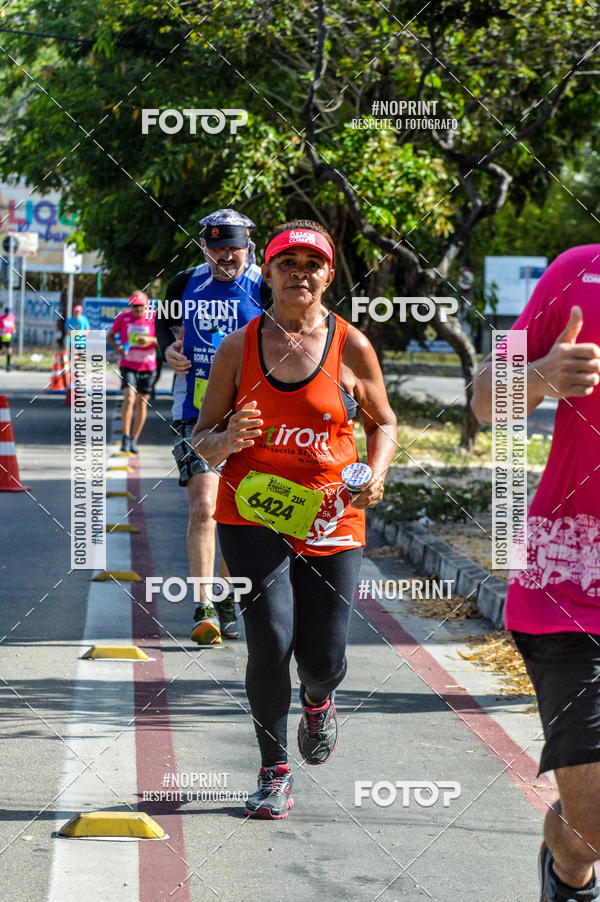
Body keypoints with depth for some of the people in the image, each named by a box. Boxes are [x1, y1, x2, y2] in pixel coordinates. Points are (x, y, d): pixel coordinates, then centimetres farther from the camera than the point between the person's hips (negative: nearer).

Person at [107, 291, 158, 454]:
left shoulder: (153, 318, -4)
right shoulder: (123, 317, -3)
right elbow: (109, 336, 8)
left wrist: (150, 340, -22)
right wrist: (117, 347, -13)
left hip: (147, 367, 1)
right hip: (128, 365, -1)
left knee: (142, 403, 6)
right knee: (129, 398, -19)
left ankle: (134, 440, 19)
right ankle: (125, 438, -13)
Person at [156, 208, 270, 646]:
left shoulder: (264, 290, -2)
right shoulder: (186, 284, 5)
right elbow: (164, 322, 23)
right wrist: (168, 349, 3)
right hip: (195, 412, 0)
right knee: (204, 506, -15)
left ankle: (227, 602, 27)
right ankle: (204, 611, -13)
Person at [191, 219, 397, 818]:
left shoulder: (351, 347, 1)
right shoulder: (238, 348, 2)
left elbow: (383, 424, 13)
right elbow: (202, 437, 8)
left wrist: (375, 475, -6)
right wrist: (225, 440, -15)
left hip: (329, 519, 1)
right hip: (251, 515, 0)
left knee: (323, 660, 0)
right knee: (271, 643, -15)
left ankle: (317, 701, 40)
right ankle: (274, 772, 6)